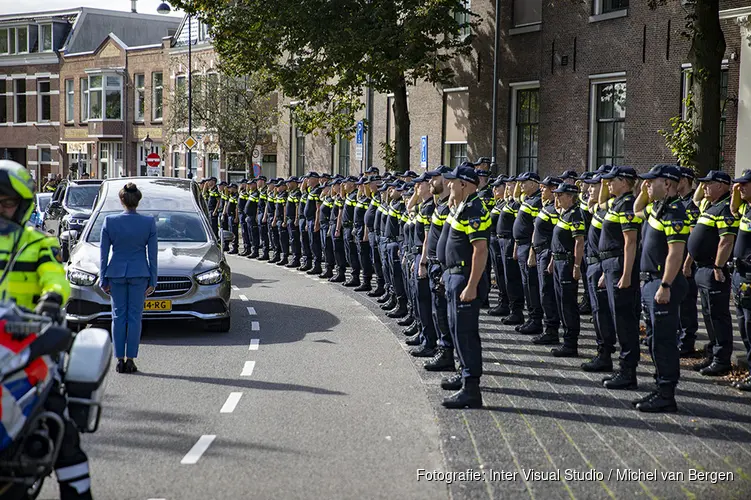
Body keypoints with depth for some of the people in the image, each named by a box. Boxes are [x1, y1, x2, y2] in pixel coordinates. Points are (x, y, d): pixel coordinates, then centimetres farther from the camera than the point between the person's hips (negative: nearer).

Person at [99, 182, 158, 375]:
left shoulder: (109, 222, -5)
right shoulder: (149, 222, -5)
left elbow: (103, 253, 0)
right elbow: (152, 254, -1)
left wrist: (103, 279, 8)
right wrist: (153, 280, 6)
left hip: (116, 273, 1)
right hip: (139, 273, 0)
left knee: (118, 316, 8)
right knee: (134, 316, 4)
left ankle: (120, 359, 8)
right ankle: (130, 359, 3)